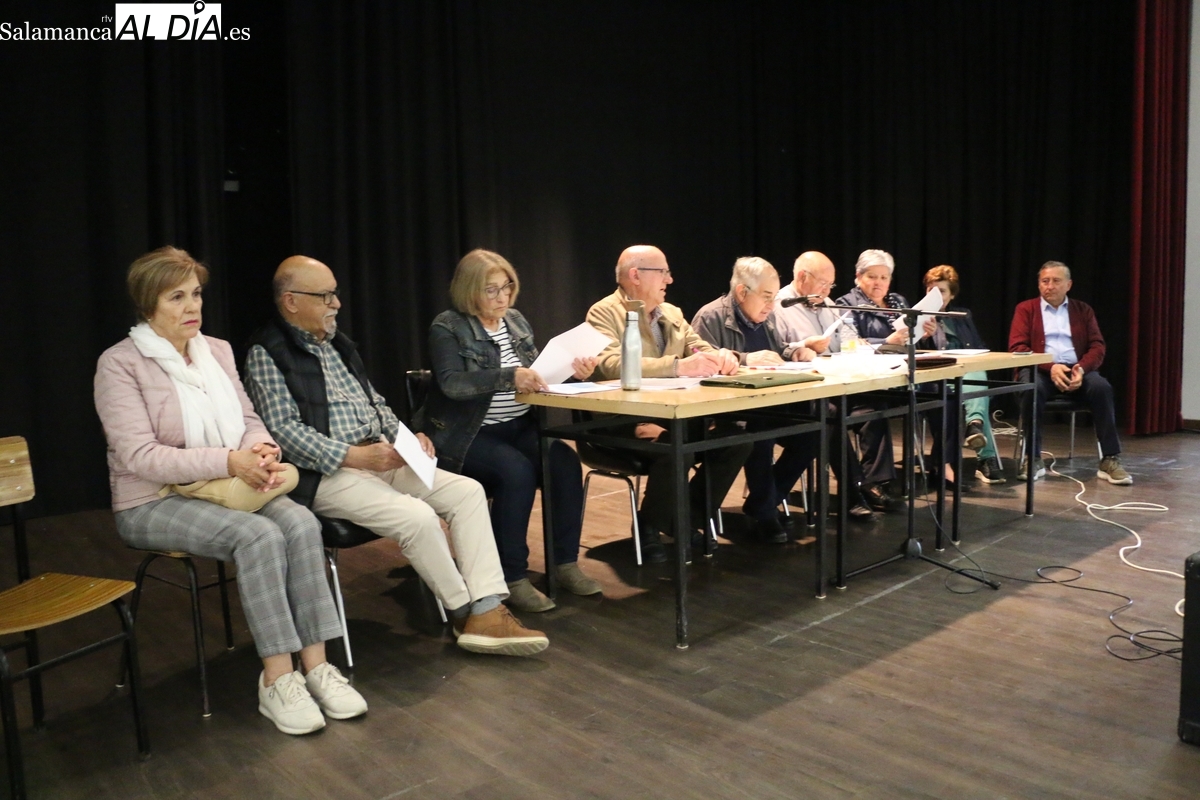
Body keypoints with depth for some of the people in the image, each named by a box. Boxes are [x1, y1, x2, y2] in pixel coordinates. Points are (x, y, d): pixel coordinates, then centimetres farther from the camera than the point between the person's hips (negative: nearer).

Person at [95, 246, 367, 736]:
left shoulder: (217, 350, 10)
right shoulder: (119, 364, -8)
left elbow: (249, 420, 10)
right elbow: (140, 456, -17)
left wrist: (261, 451, -14)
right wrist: (229, 461, -25)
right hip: (153, 503, -5)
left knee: (301, 523, -25)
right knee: (258, 536, -32)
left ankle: (315, 664, -21)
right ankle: (277, 679, -23)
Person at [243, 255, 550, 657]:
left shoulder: (335, 342, 18)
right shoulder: (266, 354, -6)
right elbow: (285, 431, -16)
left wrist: (407, 437, 2)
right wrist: (356, 456, -23)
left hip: (378, 458, 8)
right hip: (326, 474, -8)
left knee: (467, 491, -8)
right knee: (417, 516, -28)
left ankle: (486, 610, -14)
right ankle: (465, 611, -5)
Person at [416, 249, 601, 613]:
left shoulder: (515, 320, 12)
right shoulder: (448, 327, -7)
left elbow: (540, 369, 12)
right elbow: (451, 383, -21)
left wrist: (572, 369, -10)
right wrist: (509, 376, -32)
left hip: (520, 427, 6)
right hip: (468, 434, -5)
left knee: (566, 463, -21)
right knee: (517, 471, -32)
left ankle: (566, 563, -8)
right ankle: (513, 579, -20)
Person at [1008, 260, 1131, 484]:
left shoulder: (1083, 310, 19)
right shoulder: (1025, 309, 12)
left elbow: (1097, 347, 8)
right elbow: (1017, 347, -2)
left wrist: (1081, 368, -15)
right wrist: (1050, 367, -18)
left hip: (1076, 371, 2)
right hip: (1040, 370, -2)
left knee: (1102, 387, -29)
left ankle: (1110, 460, -24)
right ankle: (1033, 459, -28)